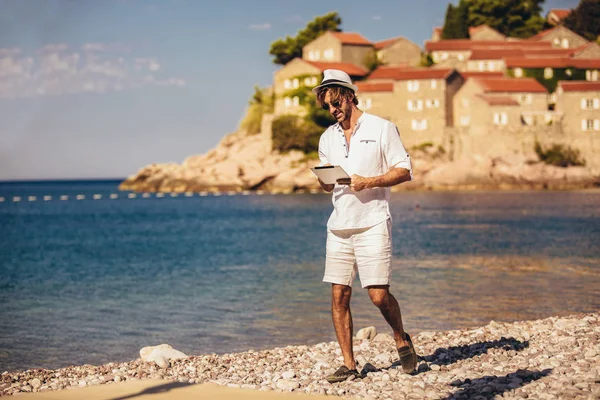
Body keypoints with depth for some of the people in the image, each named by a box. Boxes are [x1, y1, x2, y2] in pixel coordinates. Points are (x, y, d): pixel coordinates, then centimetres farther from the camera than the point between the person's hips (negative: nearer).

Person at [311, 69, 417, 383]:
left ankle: (401, 340, 19)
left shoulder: (381, 128, 0)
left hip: (372, 224, -5)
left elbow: (404, 171, -2)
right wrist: (324, 178, -3)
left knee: (379, 295, -9)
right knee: (339, 295, 0)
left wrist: (368, 182, -15)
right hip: (339, 225, 5)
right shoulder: (327, 138, 15)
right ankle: (348, 364, 7)